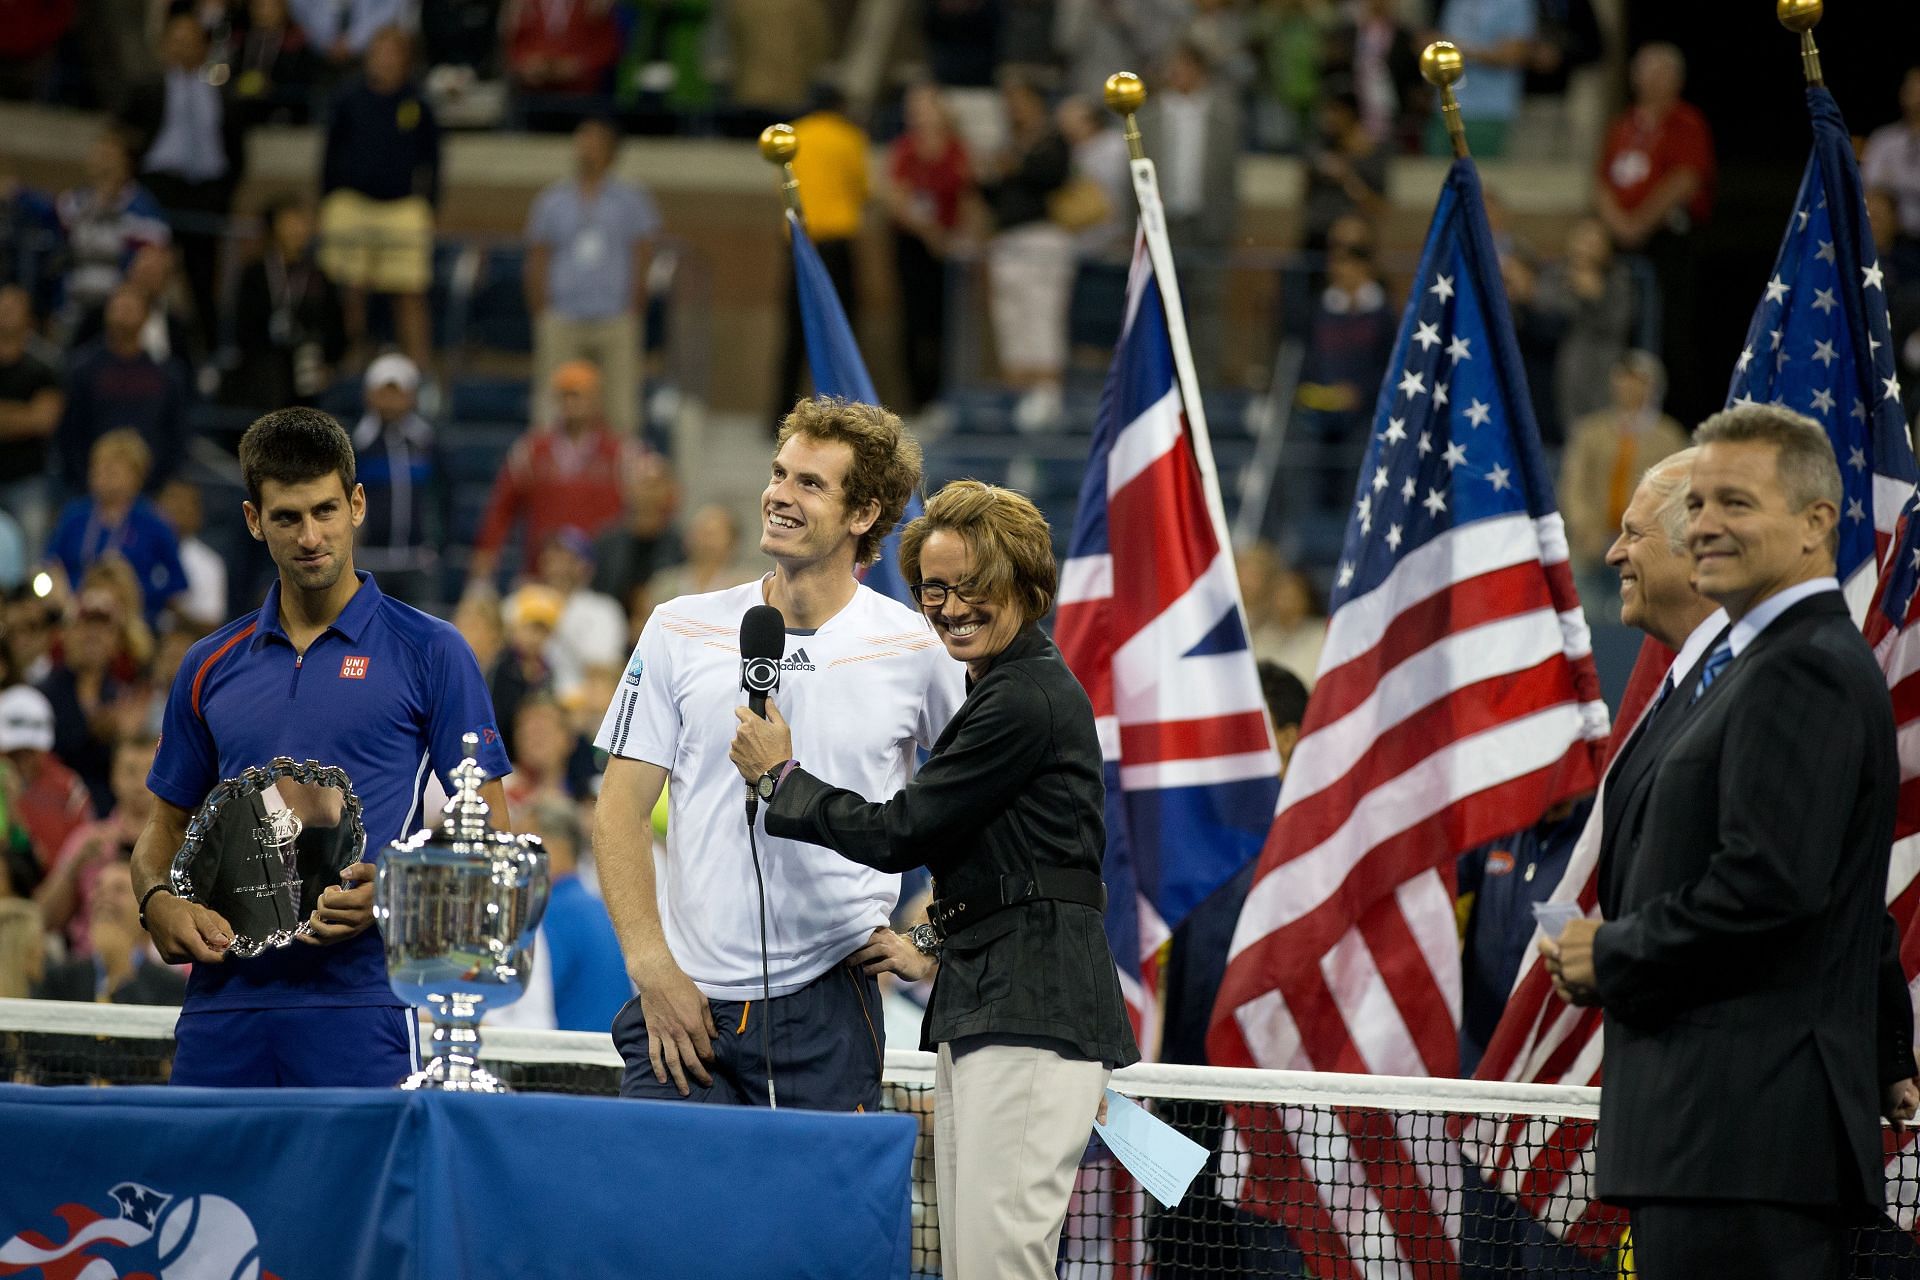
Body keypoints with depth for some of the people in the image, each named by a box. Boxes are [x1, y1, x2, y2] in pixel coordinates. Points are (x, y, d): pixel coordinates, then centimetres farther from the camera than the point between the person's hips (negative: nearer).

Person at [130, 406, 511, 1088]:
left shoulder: (429, 653, 3)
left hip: (357, 1003, -4)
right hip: (222, 1001, 4)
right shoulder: (211, 667, 14)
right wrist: (159, 902, -1)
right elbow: (167, 828, 21)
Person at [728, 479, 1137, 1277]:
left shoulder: (1026, 700, -13)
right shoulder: (998, 689, 21)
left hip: (1033, 1012, -11)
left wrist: (780, 777, 0)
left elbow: (897, 833, -12)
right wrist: (937, 956, 22)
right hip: (976, 1004, 11)